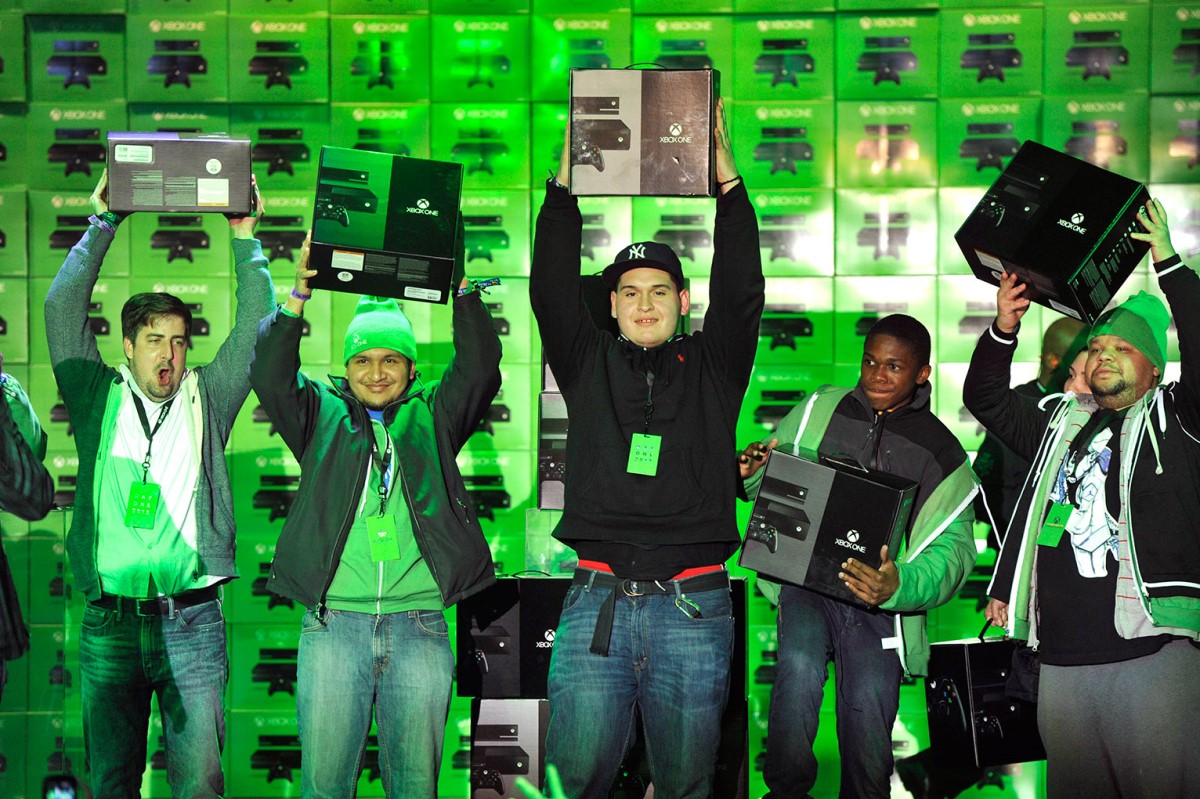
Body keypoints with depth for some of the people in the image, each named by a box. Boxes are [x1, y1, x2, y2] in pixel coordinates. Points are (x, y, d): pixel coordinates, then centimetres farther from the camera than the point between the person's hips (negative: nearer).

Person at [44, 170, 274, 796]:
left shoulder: (206, 402, 11)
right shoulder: (99, 400, 11)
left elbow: (254, 326, 8)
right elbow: (62, 308, 7)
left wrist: (245, 238, 7)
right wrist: (101, 226, 8)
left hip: (191, 620, 0)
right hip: (110, 622, 1)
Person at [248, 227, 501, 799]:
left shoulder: (433, 416, 16)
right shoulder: (322, 414, 14)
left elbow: (480, 369, 3)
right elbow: (270, 376, 0)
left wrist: (461, 288, -7)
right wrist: (298, 295, -11)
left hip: (420, 625, 1)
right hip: (333, 621, 0)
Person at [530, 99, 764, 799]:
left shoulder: (713, 368, 13)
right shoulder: (590, 365, 14)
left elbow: (742, 292, 1)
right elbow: (551, 291, 4)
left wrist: (725, 172, -4)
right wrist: (568, 173, -1)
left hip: (694, 609, 0)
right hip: (597, 602, 1)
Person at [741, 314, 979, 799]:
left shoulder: (940, 451, 7)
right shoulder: (821, 409, 12)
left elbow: (952, 547, 1)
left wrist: (898, 587, -20)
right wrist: (753, 473, -5)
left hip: (877, 598, 0)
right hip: (806, 580, 0)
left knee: (869, 702, -16)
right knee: (800, 667, -26)